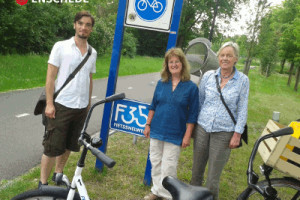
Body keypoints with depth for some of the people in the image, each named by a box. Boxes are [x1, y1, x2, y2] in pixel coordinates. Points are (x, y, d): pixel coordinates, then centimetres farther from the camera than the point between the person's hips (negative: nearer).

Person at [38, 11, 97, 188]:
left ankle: (58, 174, 36)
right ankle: (43, 184, 17)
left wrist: (89, 104, 15)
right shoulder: (61, 47, -4)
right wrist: (49, 103, -11)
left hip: (81, 108, 5)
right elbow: (50, 76, -6)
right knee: (52, 147, 1)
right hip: (61, 106, -4)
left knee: (69, 146, 16)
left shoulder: (92, 52, 8)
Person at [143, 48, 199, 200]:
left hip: (174, 135, -4)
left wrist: (187, 136, -8)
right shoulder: (161, 83, 4)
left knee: (168, 167, 3)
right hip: (156, 130, 4)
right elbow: (153, 106, 11)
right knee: (155, 162, 13)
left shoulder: (191, 87, -7)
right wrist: (148, 125, 8)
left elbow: (192, 115, -6)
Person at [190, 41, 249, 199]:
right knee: (196, 171, 14)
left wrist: (237, 134, -5)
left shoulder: (242, 80, -3)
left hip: (223, 133, -2)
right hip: (202, 129, 3)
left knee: (213, 178, 3)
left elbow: (242, 109, -1)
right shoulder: (208, 76, 1)